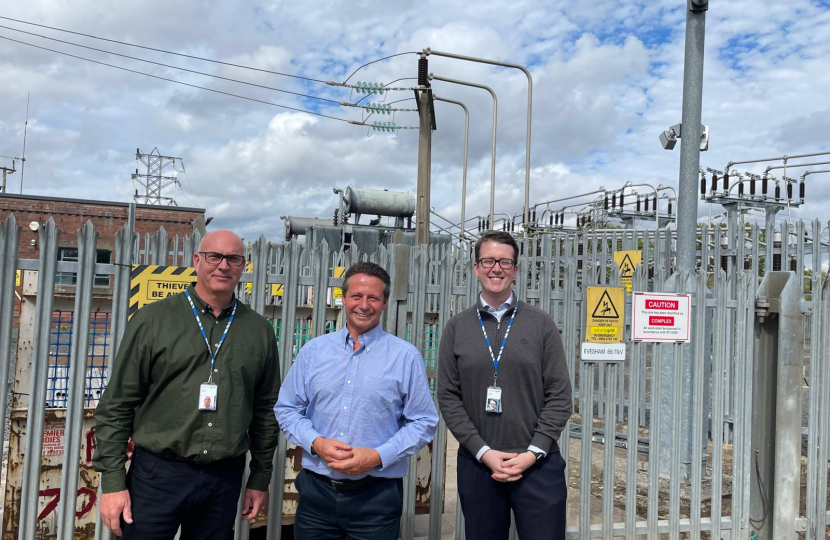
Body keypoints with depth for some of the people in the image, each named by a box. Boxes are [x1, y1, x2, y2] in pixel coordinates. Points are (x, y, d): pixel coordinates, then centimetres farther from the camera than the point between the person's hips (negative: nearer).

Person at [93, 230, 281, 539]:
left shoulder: (260, 331, 4)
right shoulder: (152, 320, -3)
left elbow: (265, 411, 10)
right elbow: (117, 406, -2)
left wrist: (260, 478, 10)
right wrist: (112, 480, -5)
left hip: (225, 479, 2)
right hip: (157, 474, -2)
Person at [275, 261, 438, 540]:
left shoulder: (405, 356, -4)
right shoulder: (313, 350, 4)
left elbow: (423, 422, -3)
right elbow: (287, 409, 7)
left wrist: (377, 456, -13)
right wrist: (316, 443, -10)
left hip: (376, 496, -2)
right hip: (316, 491, 2)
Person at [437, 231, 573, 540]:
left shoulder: (541, 324, 2)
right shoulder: (457, 328, 4)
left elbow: (560, 396, 0)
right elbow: (448, 398, 1)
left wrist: (533, 452, -10)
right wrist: (483, 452, -9)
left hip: (538, 465, -1)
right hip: (477, 465, 1)